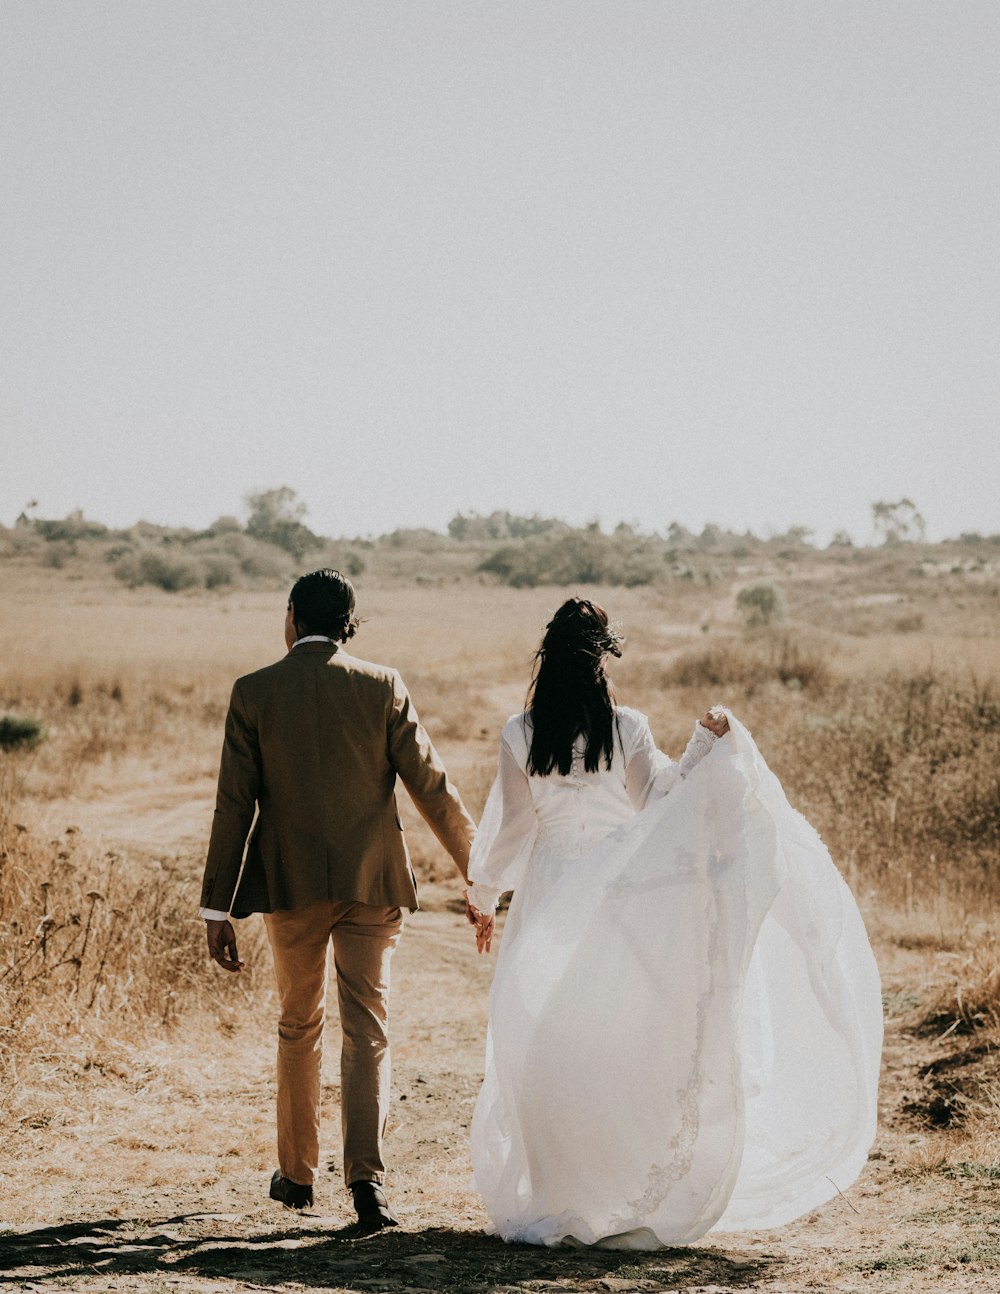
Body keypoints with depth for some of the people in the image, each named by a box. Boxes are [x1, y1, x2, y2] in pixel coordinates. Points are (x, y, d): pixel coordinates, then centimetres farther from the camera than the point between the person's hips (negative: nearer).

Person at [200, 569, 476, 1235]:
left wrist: (217, 910, 0)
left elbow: (235, 806, -4)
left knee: (300, 1026, 18)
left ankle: (298, 1174, 28)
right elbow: (431, 786, -3)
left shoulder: (254, 693, -3)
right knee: (367, 1032, 2)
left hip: (290, 882, 1)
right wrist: (480, 873, 6)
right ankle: (367, 1176, -14)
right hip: (371, 881, -1)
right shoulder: (383, 686, -3)